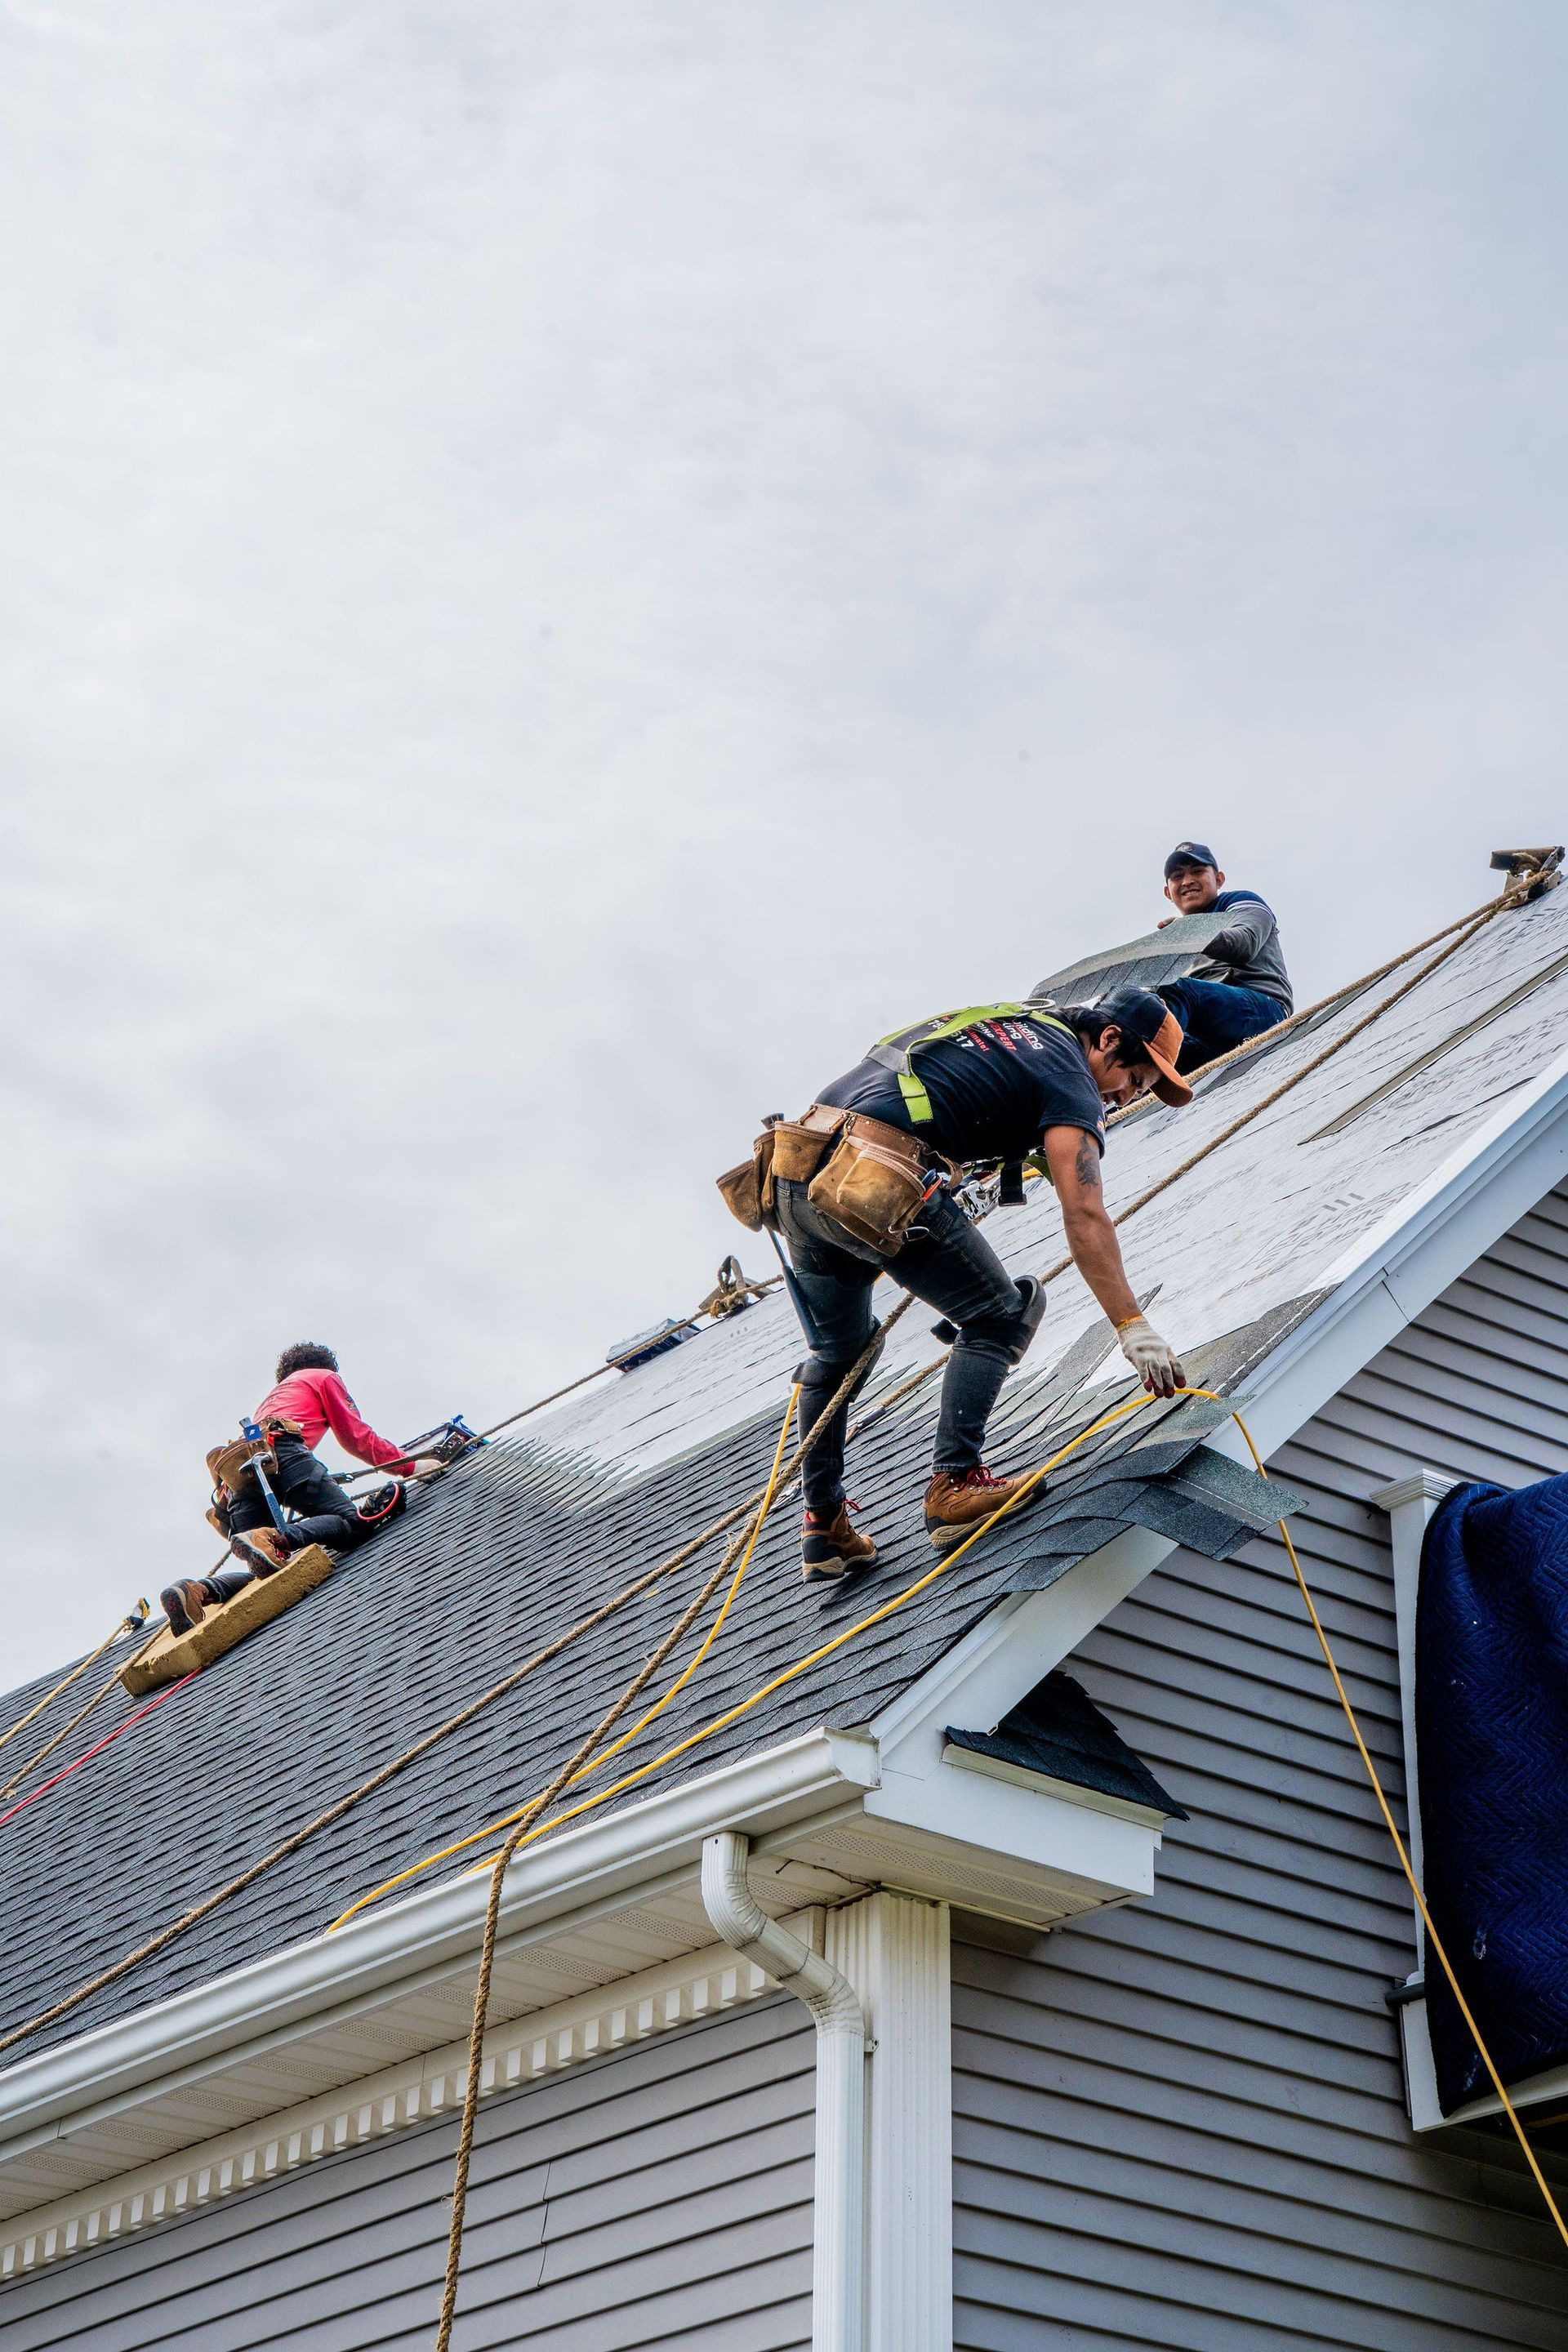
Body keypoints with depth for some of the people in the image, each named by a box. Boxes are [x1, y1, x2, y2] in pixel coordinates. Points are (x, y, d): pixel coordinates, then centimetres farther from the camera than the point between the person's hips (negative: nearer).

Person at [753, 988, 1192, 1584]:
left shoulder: (995, 1021, 28)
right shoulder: (1067, 1076, 2)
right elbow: (1084, 1216, -9)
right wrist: (1133, 1328, -11)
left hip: (796, 1167, 8)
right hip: (877, 1185, -8)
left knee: (837, 1352, 23)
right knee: (998, 1318, 9)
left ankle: (823, 1529, 25)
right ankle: (955, 1484, -1)